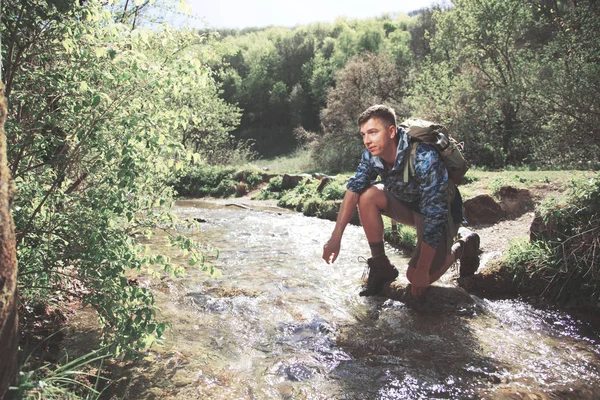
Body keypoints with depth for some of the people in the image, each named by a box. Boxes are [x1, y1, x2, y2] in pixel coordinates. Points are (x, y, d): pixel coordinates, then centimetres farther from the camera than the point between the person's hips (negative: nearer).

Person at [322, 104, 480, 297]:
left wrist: (422, 271, -32)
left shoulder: (424, 158, -36)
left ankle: (462, 248, 14)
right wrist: (336, 237, -23)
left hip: (442, 213, -5)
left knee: (417, 279, -15)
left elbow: (435, 217, -35)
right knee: (367, 195, -20)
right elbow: (354, 189, -13)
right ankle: (381, 267, -6)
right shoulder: (371, 155, -17)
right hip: (408, 205, 6)